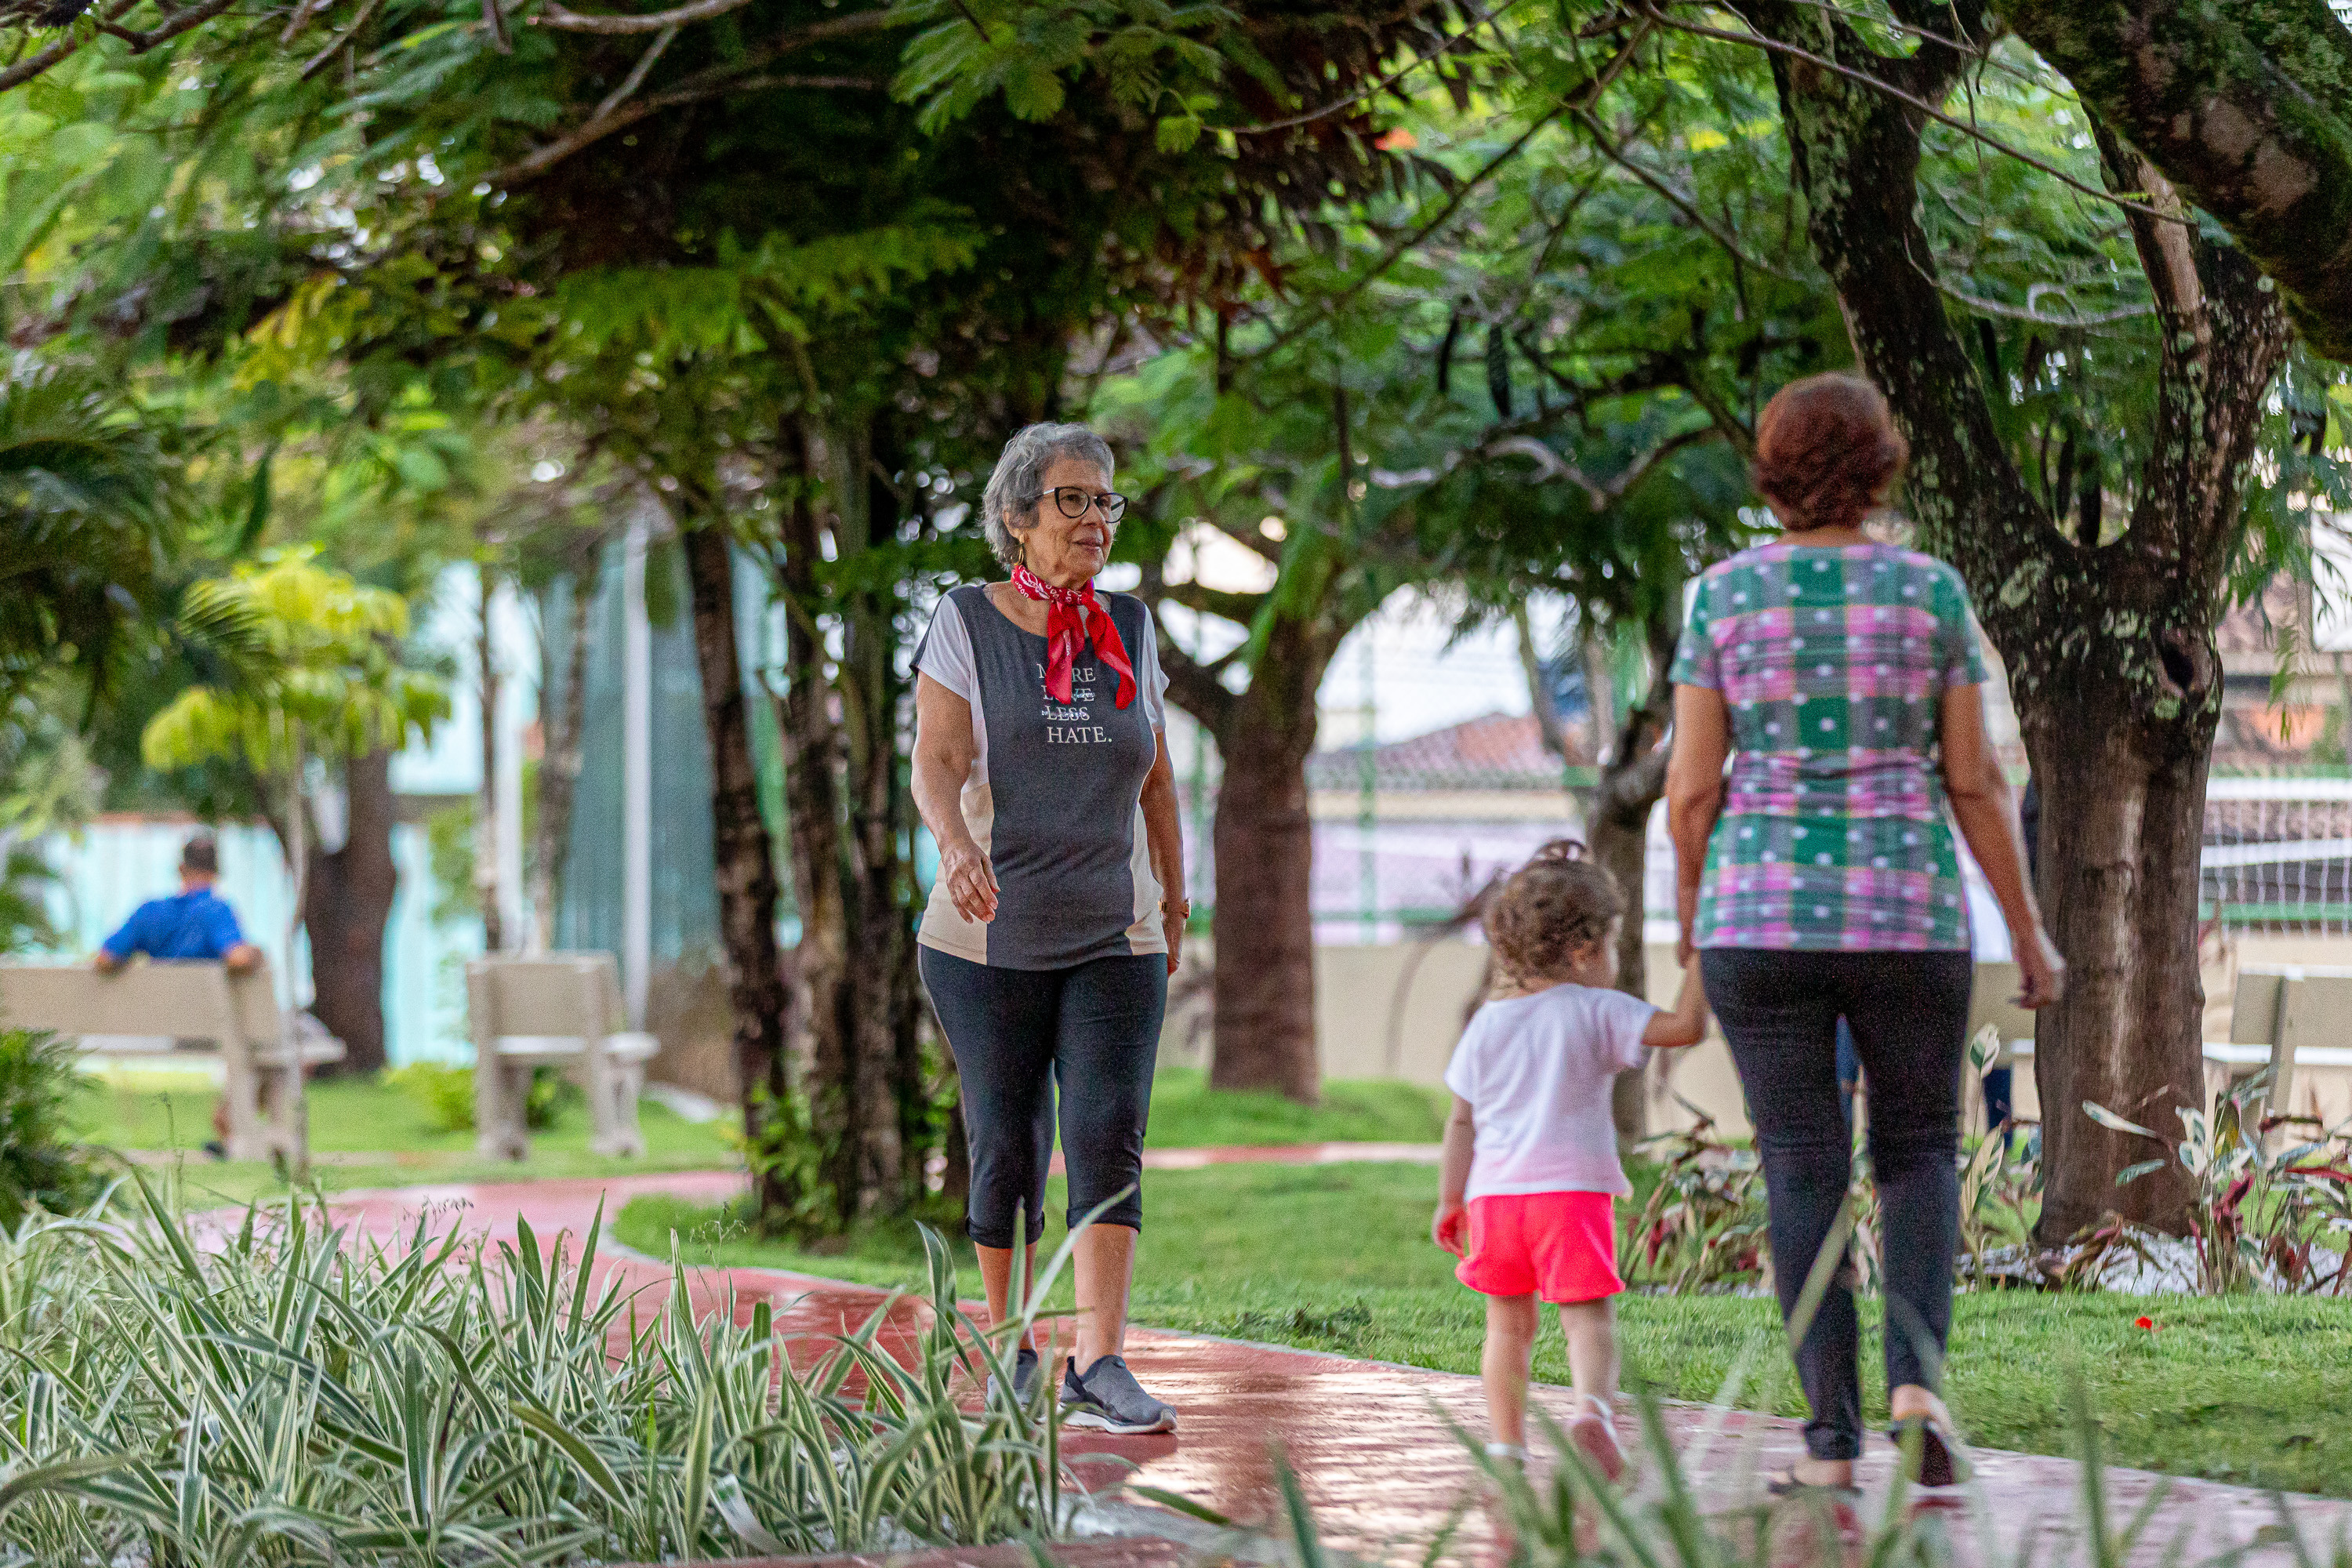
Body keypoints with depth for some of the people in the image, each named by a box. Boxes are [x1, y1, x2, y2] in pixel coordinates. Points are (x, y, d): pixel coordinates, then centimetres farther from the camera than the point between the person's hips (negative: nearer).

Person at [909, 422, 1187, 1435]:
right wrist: (956, 844, -32)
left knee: (1110, 1137, -11)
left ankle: (1099, 1365, -15)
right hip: (991, 940, -2)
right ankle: (1010, 1347, 19)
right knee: (1006, 1148, 3)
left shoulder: (1130, 630, 9)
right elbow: (936, 760, -13)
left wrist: (1175, 897, 20)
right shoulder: (966, 626, -2)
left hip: (1116, 940, 2)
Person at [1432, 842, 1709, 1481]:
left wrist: (1450, 1200, 17)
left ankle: (1506, 1443, 13)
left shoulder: (1488, 1023, 11)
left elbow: (1462, 1121, 12)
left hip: (1495, 1189, 4)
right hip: (1572, 1188, -4)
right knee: (1588, 1314, -6)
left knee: (1509, 1321, 13)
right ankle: (1593, 1408, -32)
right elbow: (1685, 1027, -12)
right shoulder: (1597, 1012, -2)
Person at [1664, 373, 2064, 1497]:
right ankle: (1917, 1379, -7)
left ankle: (1832, 1440, 1)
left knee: (1803, 1173, 6)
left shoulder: (1724, 594, -1)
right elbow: (1976, 782, 0)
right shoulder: (1930, 591, -2)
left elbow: (1690, 787, -2)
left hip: (1763, 912, 0)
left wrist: (1689, 922, 13)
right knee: (1919, 1152, 15)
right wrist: (2027, 932, 9)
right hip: (1907, 912, 0)